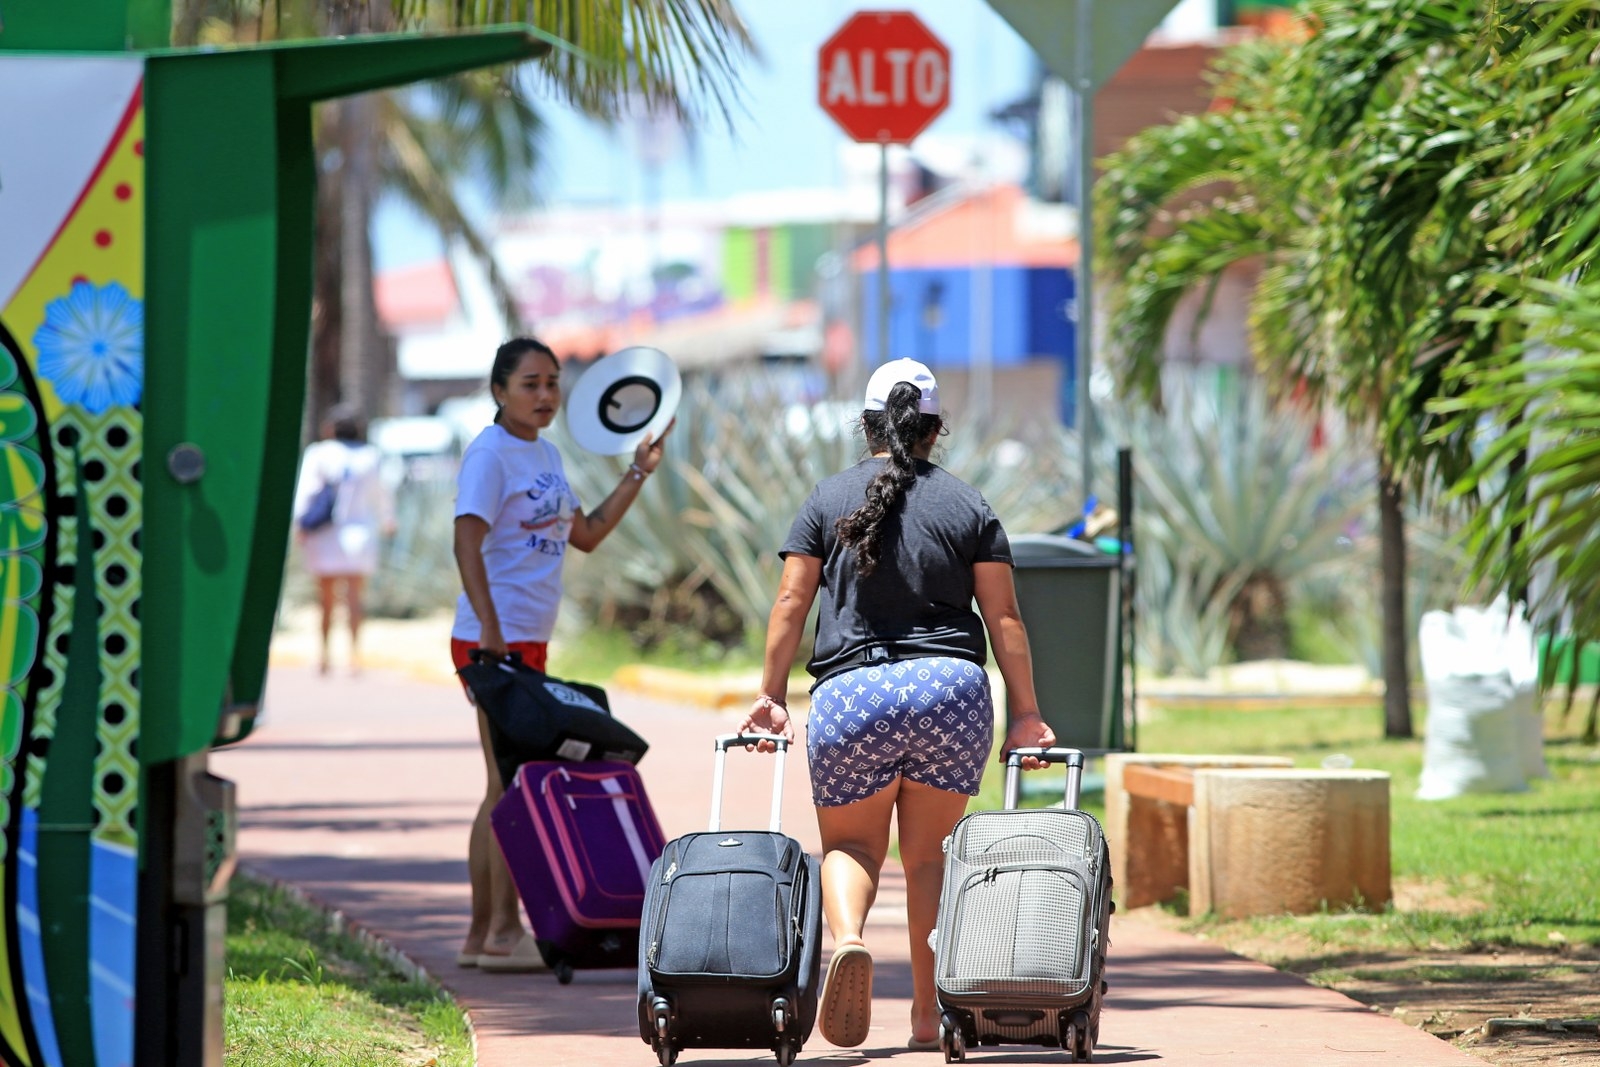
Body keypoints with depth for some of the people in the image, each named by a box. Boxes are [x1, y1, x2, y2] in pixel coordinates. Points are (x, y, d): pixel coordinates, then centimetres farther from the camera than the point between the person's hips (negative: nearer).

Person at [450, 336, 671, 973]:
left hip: (525, 641, 9)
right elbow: (467, 543, -21)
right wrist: (491, 632, -28)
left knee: (506, 788, 11)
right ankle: (503, 932, -5)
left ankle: (480, 935, 16)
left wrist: (638, 473, 19)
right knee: (512, 783, -8)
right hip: (493, 640, -9)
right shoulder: (490, 453, -11)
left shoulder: (544, 454, 16)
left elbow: (586, 535, 24)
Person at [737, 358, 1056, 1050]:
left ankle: (848, 937, -22)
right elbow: (1003, 617, 4)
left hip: (850, 692, -1)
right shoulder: (968, 506, 8)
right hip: (951, 692, 1)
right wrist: (1026, 715, 7)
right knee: (930, 854, 10)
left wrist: (771, 696, 10)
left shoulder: (828, 501, 8)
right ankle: (927, 1015, 7)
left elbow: (791, 603, 4)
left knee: (849, 845, 11)